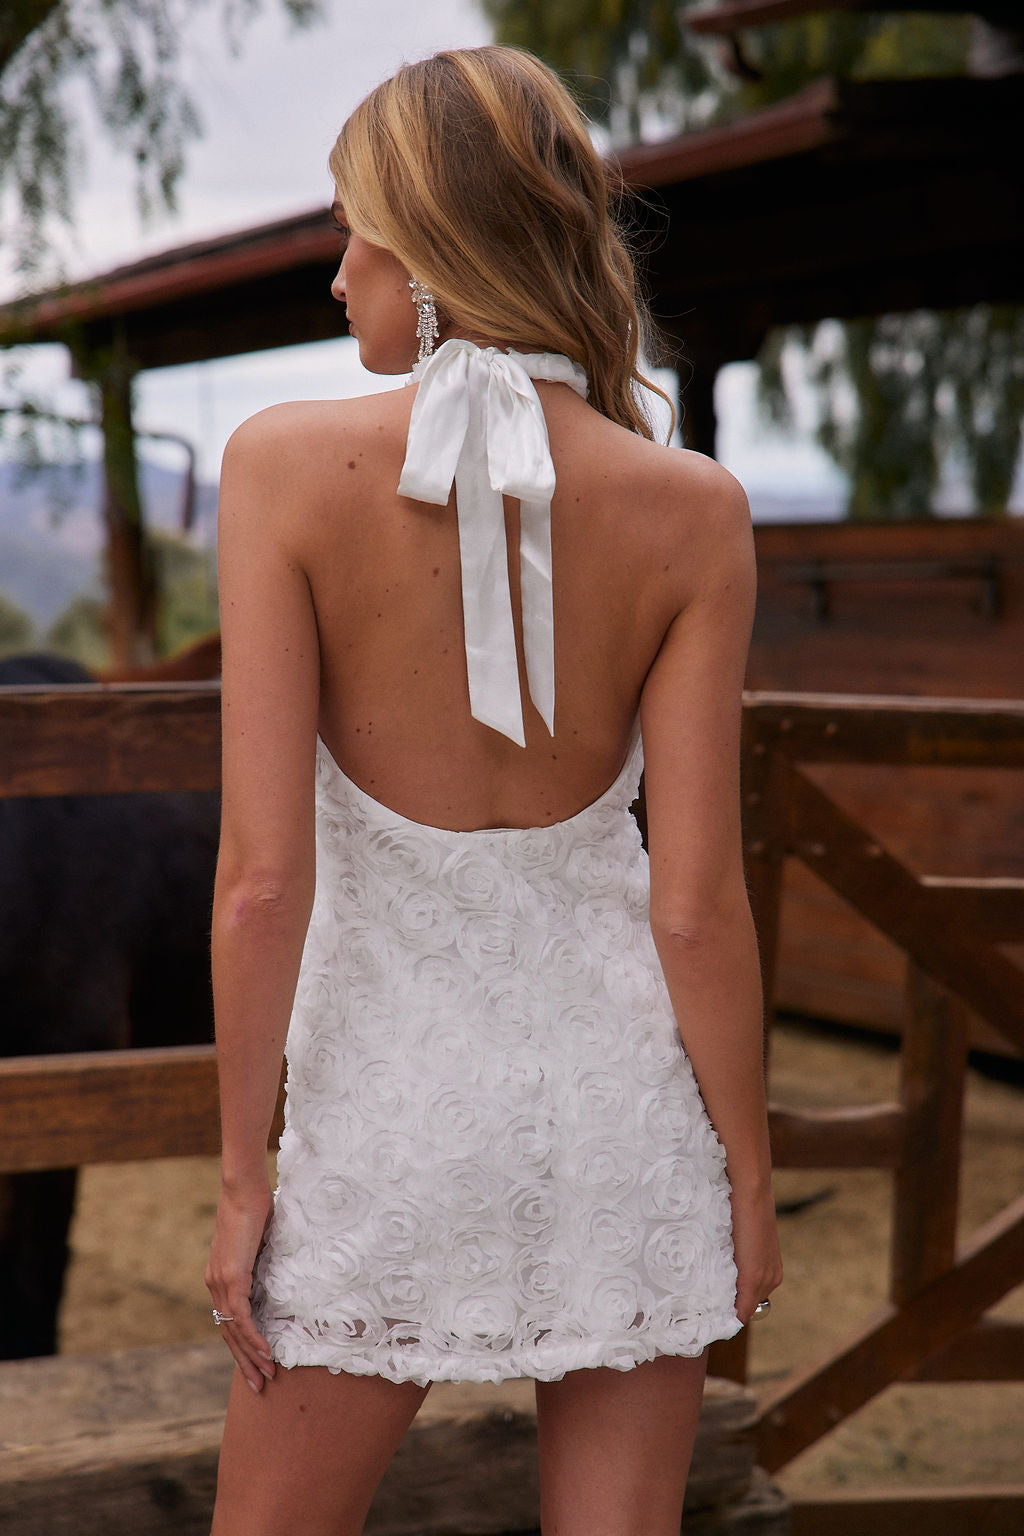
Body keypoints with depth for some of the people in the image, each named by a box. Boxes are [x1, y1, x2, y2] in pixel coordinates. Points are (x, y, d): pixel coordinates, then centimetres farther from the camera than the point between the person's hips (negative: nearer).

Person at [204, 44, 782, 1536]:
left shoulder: (288, 462, -13)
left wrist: (242, 1173, -4)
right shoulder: (691, 510, -10)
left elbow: (261, 875, -14)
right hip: (619, 1086, 2)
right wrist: (750, 1166, 5)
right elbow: (696, 901, -9)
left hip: (391, 1111, -1)